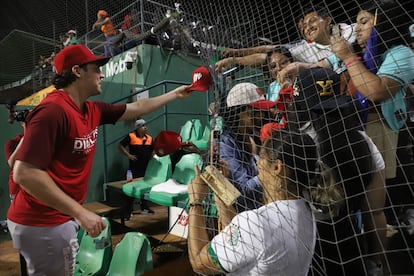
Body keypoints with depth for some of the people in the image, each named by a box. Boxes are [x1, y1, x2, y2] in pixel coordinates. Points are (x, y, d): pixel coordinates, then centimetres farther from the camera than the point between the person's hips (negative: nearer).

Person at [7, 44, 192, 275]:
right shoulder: (52, 110, -24)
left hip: (63, 218, 9)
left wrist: (175, 95, 23)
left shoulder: (92, 110, 3)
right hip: (43, 223, -9)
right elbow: (24, 174, -27)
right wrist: (80, 212, -28)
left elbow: (137, 108, 16)